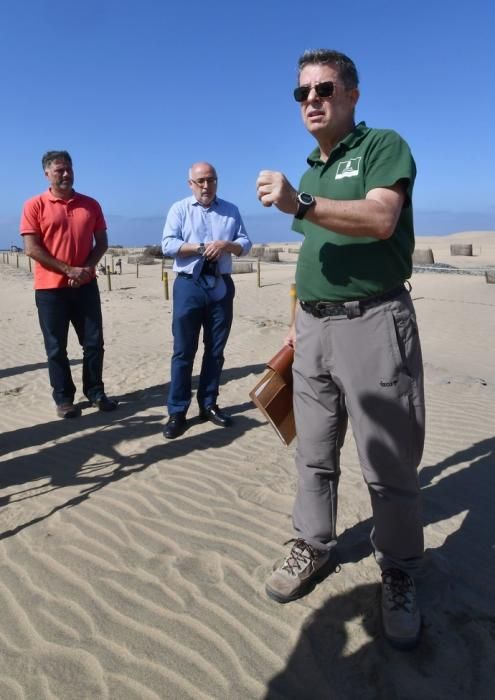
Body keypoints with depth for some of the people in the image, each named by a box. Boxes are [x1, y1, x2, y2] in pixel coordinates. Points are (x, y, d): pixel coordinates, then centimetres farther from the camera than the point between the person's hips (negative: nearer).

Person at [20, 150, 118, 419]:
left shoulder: (90, 204, 7)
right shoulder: (34, 205, -3)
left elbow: (102, 242, 8)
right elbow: (32, 248, -8)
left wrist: (87, 268, -9)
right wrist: (68, 270, -14)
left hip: (86, 285, 3)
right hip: (50, 287, -3)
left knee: (94, 342, 6)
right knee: (56, 347, 4)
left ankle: (95, 392, 20)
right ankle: (63, 398, 15)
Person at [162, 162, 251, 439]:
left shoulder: (231, 210, 12)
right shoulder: (179, 209, 4)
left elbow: (246, 244, 7)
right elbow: (168, 245, -7)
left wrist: (226, 245, -13)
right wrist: (202, 248, -14)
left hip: (221, 285, 3)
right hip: (190, 284, -3)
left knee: (216, 349, 8)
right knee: (183, 350, -2)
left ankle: (209, 404, 19)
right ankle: (177, 411, 5)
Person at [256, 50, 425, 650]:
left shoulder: (384, 146, -1)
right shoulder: (310, 173, 20)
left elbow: (380, 219, -21)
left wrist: (299, 205, -30)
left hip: (372, 323, -6)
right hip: (314, 328, 7)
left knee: (389, 464, 2)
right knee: (313, 455, 13)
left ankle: (399, 574, 20)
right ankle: (313, 547, 30)